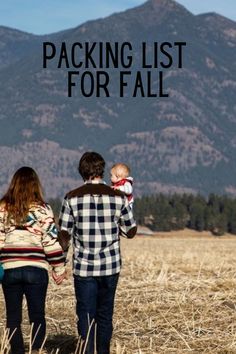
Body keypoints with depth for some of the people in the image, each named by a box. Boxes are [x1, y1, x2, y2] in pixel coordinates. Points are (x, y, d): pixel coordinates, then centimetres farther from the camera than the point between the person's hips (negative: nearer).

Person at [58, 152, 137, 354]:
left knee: (86, 316, 3)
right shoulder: (118, 197, -2)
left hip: (83, 267, -1)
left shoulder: (72, 198, -5)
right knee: (105, 315, 14)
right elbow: (131, 232, 6)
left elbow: (64, 234, -3)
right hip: (110, 266, 1)